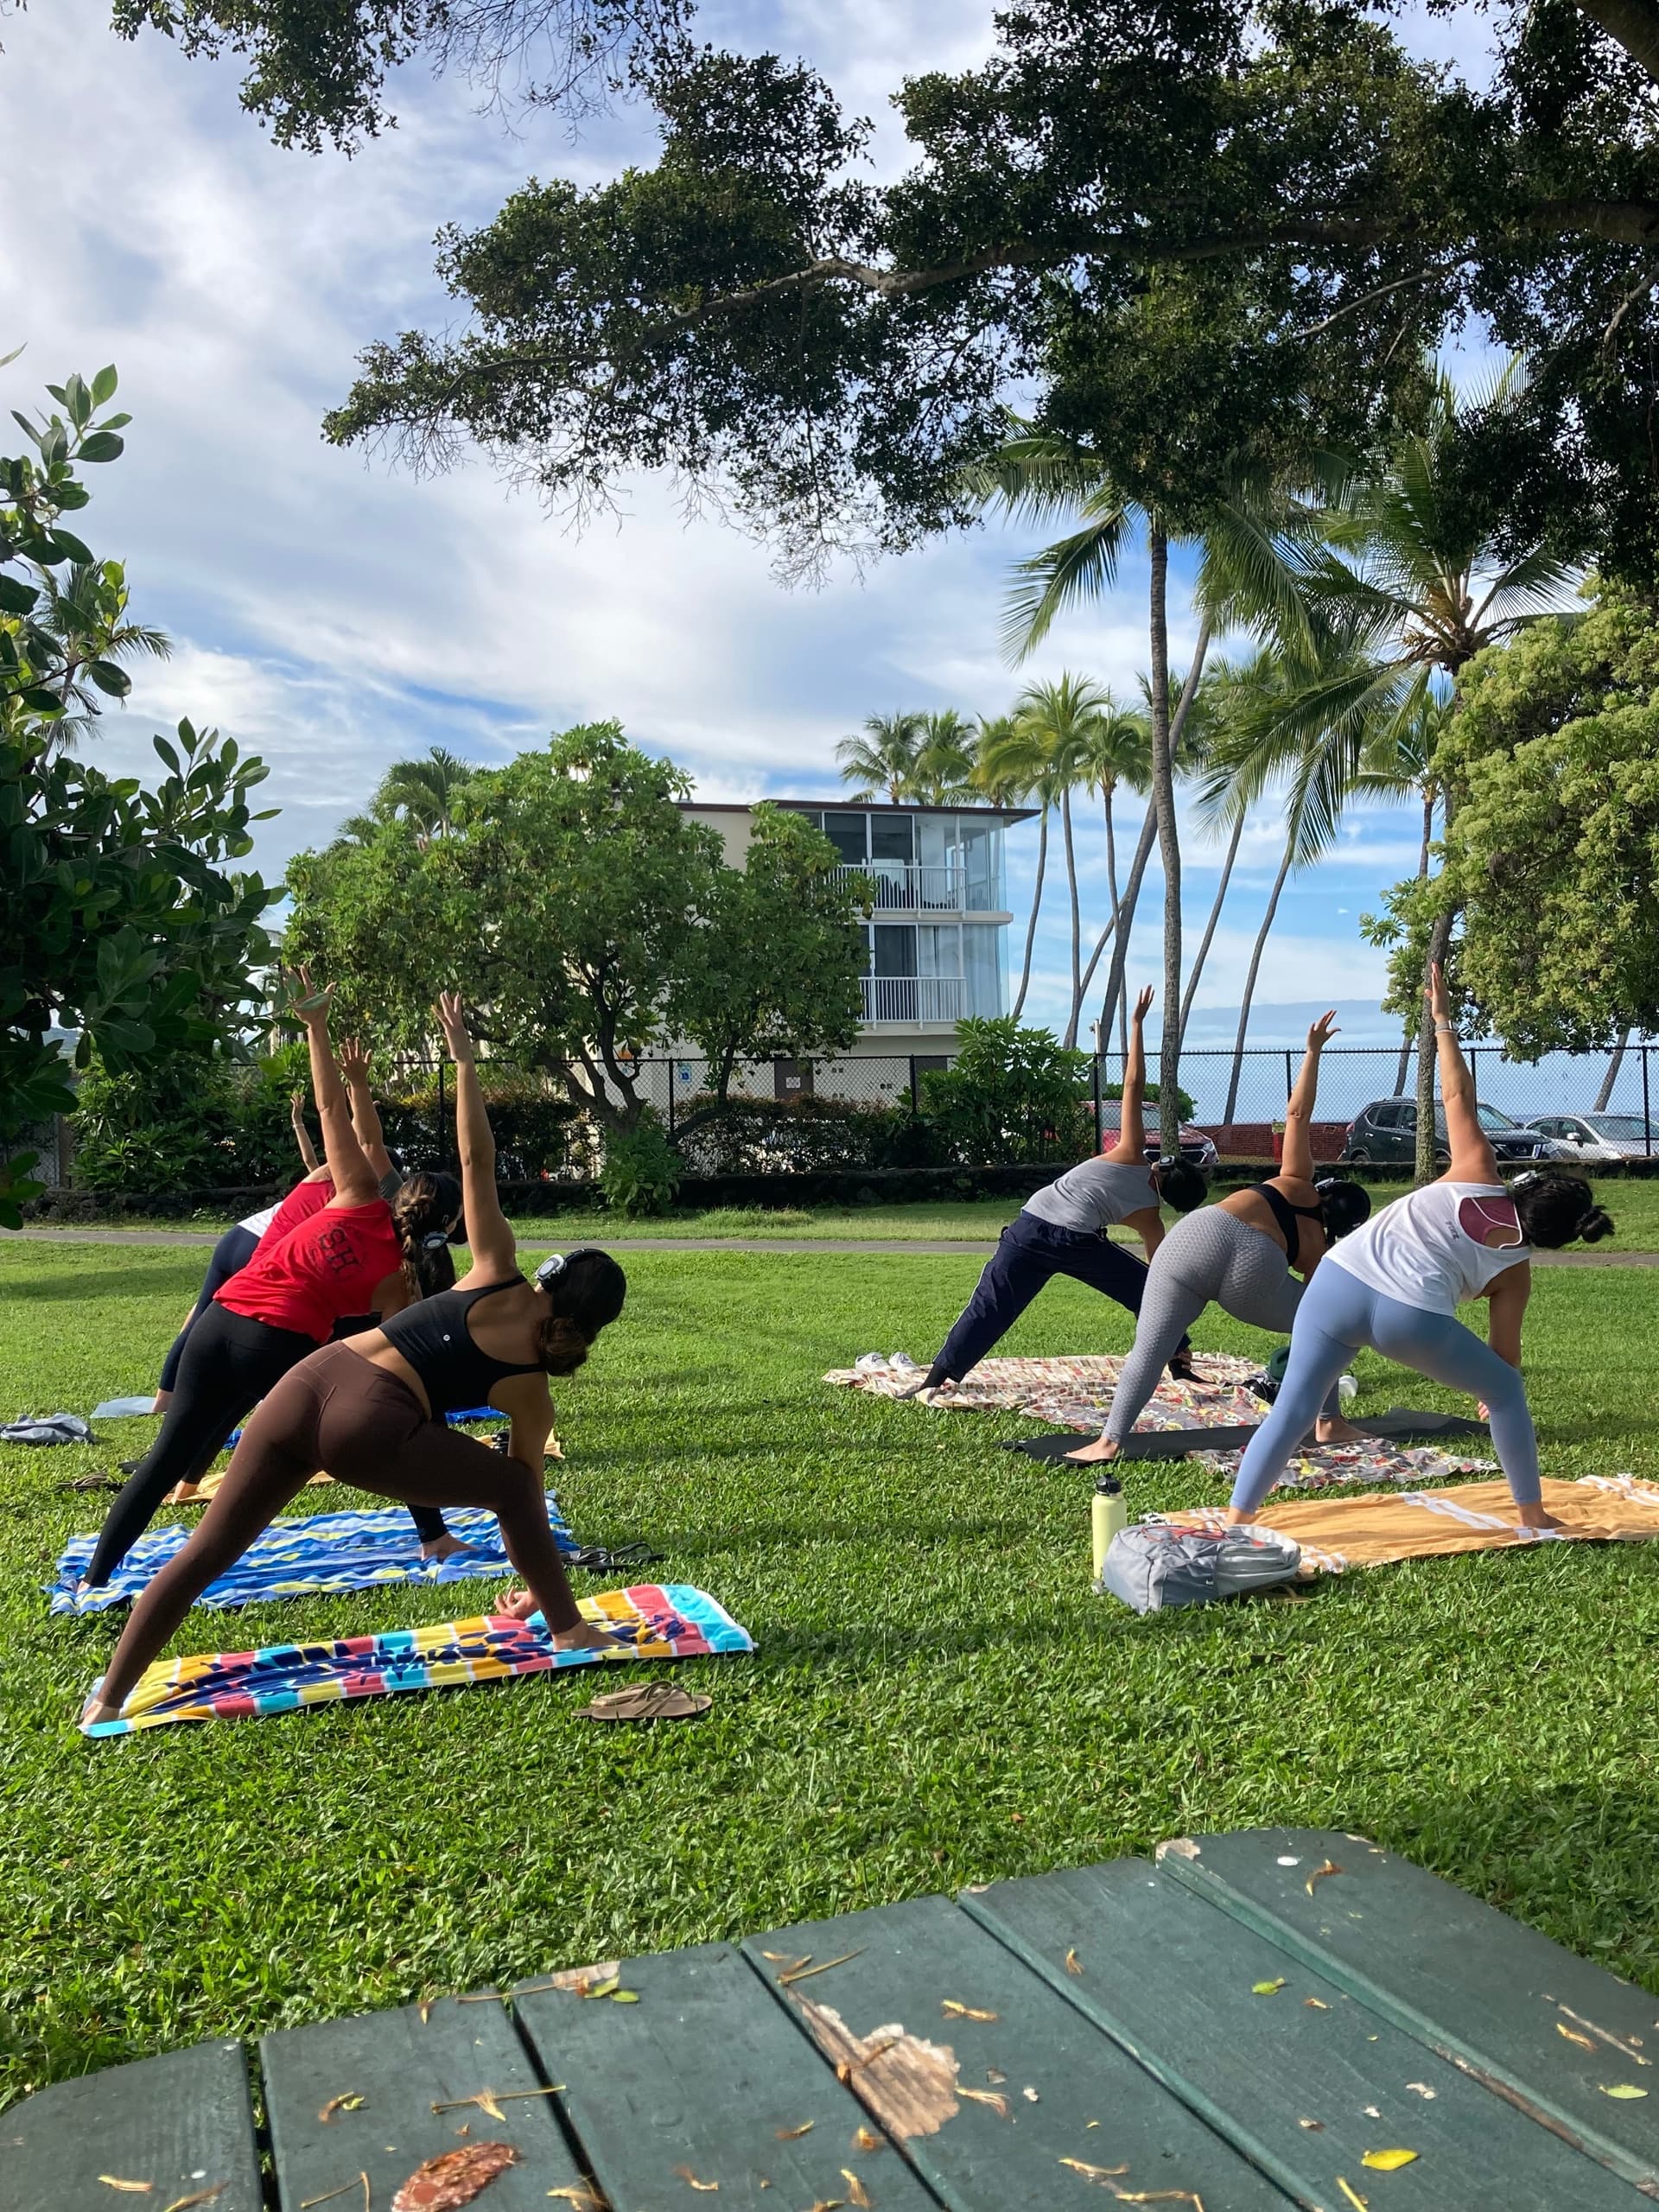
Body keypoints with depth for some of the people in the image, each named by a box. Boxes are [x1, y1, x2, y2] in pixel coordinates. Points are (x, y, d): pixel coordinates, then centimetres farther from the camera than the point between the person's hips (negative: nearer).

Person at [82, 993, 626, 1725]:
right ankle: (569, 1631, 23)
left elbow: (476, 1161, 7)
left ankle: (110, 1698, 22)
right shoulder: (531, 1390, 8)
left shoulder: (495, 1274, 13)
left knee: (206, 1550, 15)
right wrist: (536, 1582, 32)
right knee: (512, 1490, 17)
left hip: (308, 1383, 5)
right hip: (371, 1426, -4)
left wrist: (464, 1057, 10)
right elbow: (527, 1492, 18)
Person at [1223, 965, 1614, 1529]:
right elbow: (1504, 1349, 22)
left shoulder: (1479, 1179, 17)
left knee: (1290, 1411, 7)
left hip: (1340, 1280, 2)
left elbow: (1457, 1097, 16)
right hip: (1411, 1317, -1)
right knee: (1507, 1392, 25)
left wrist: (1442, 1022, 24)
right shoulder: (1515, 1270, 15)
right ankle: (1533, 1516, 34)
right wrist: (1490, 1392, 42)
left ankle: (1233, 1523, 3)